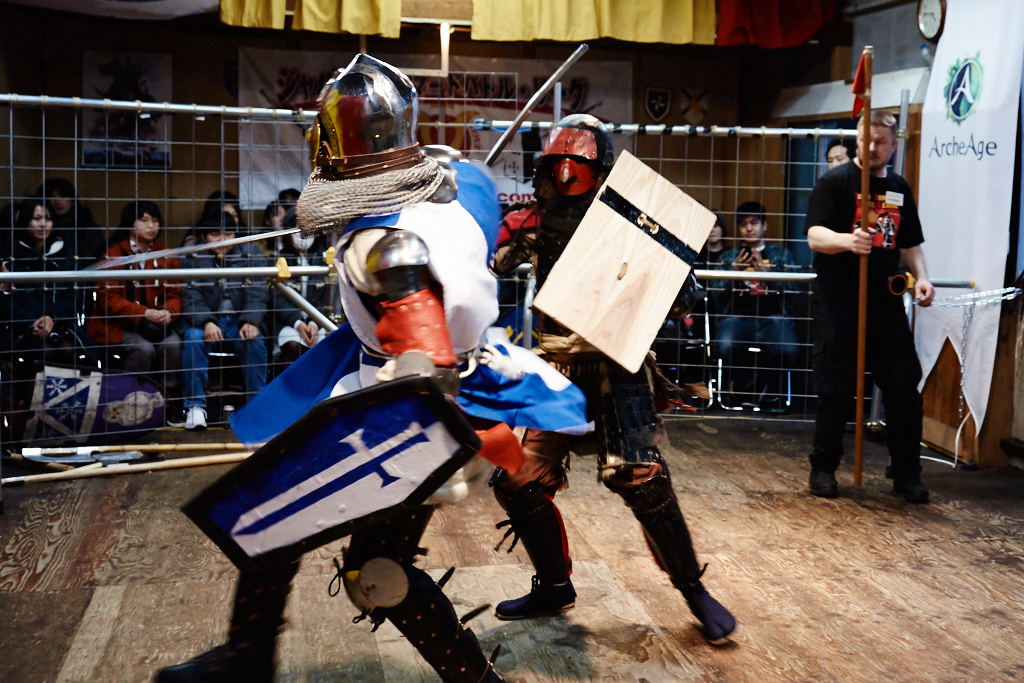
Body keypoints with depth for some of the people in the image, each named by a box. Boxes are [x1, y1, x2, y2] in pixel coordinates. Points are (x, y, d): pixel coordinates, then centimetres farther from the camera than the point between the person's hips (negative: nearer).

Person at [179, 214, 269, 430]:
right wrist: (207, 323, -28)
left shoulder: (250, 254, 2)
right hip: (206, 320, 0)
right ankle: (195, 406, -23)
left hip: (239, 321, 0)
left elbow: (257, 293, -6)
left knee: (255, 341, -30)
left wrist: (251, 322, -25)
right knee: (194, 338, -31)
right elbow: (191, 297, -10)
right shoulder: (192, 258, 0)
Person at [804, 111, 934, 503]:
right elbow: (815, 236, -14)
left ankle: (907, 475, 14)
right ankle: (823, 469, 16)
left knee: (905, 389, 2)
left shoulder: (899, 189, 15)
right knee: (836, 390, 0)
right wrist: (847, 240, -35)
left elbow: (910, 244, 21)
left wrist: (920, 277, 2)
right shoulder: (834, 182, -3)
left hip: (886, 302, 5)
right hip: (838, 303, -4)